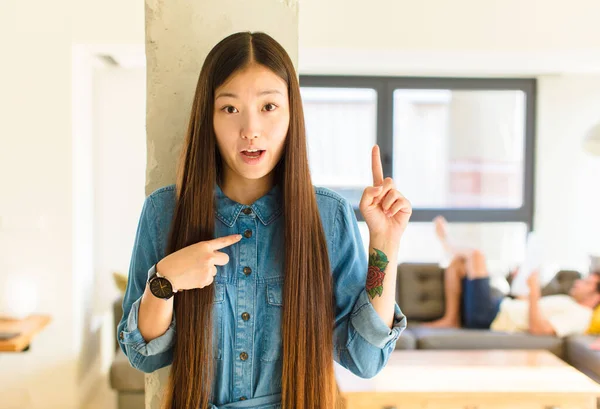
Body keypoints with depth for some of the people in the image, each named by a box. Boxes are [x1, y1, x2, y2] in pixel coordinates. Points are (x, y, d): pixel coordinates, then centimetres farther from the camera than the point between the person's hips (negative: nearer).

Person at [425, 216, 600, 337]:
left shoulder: (579, 315, -12)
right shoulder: (567, 302, 20)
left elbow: (537, 328, -27)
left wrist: (534, 291, -28)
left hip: (489, 318, -10)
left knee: (475, 254, -14)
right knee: (458, 262, 16)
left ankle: (447, 244, 22)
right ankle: (452, 319, 7)